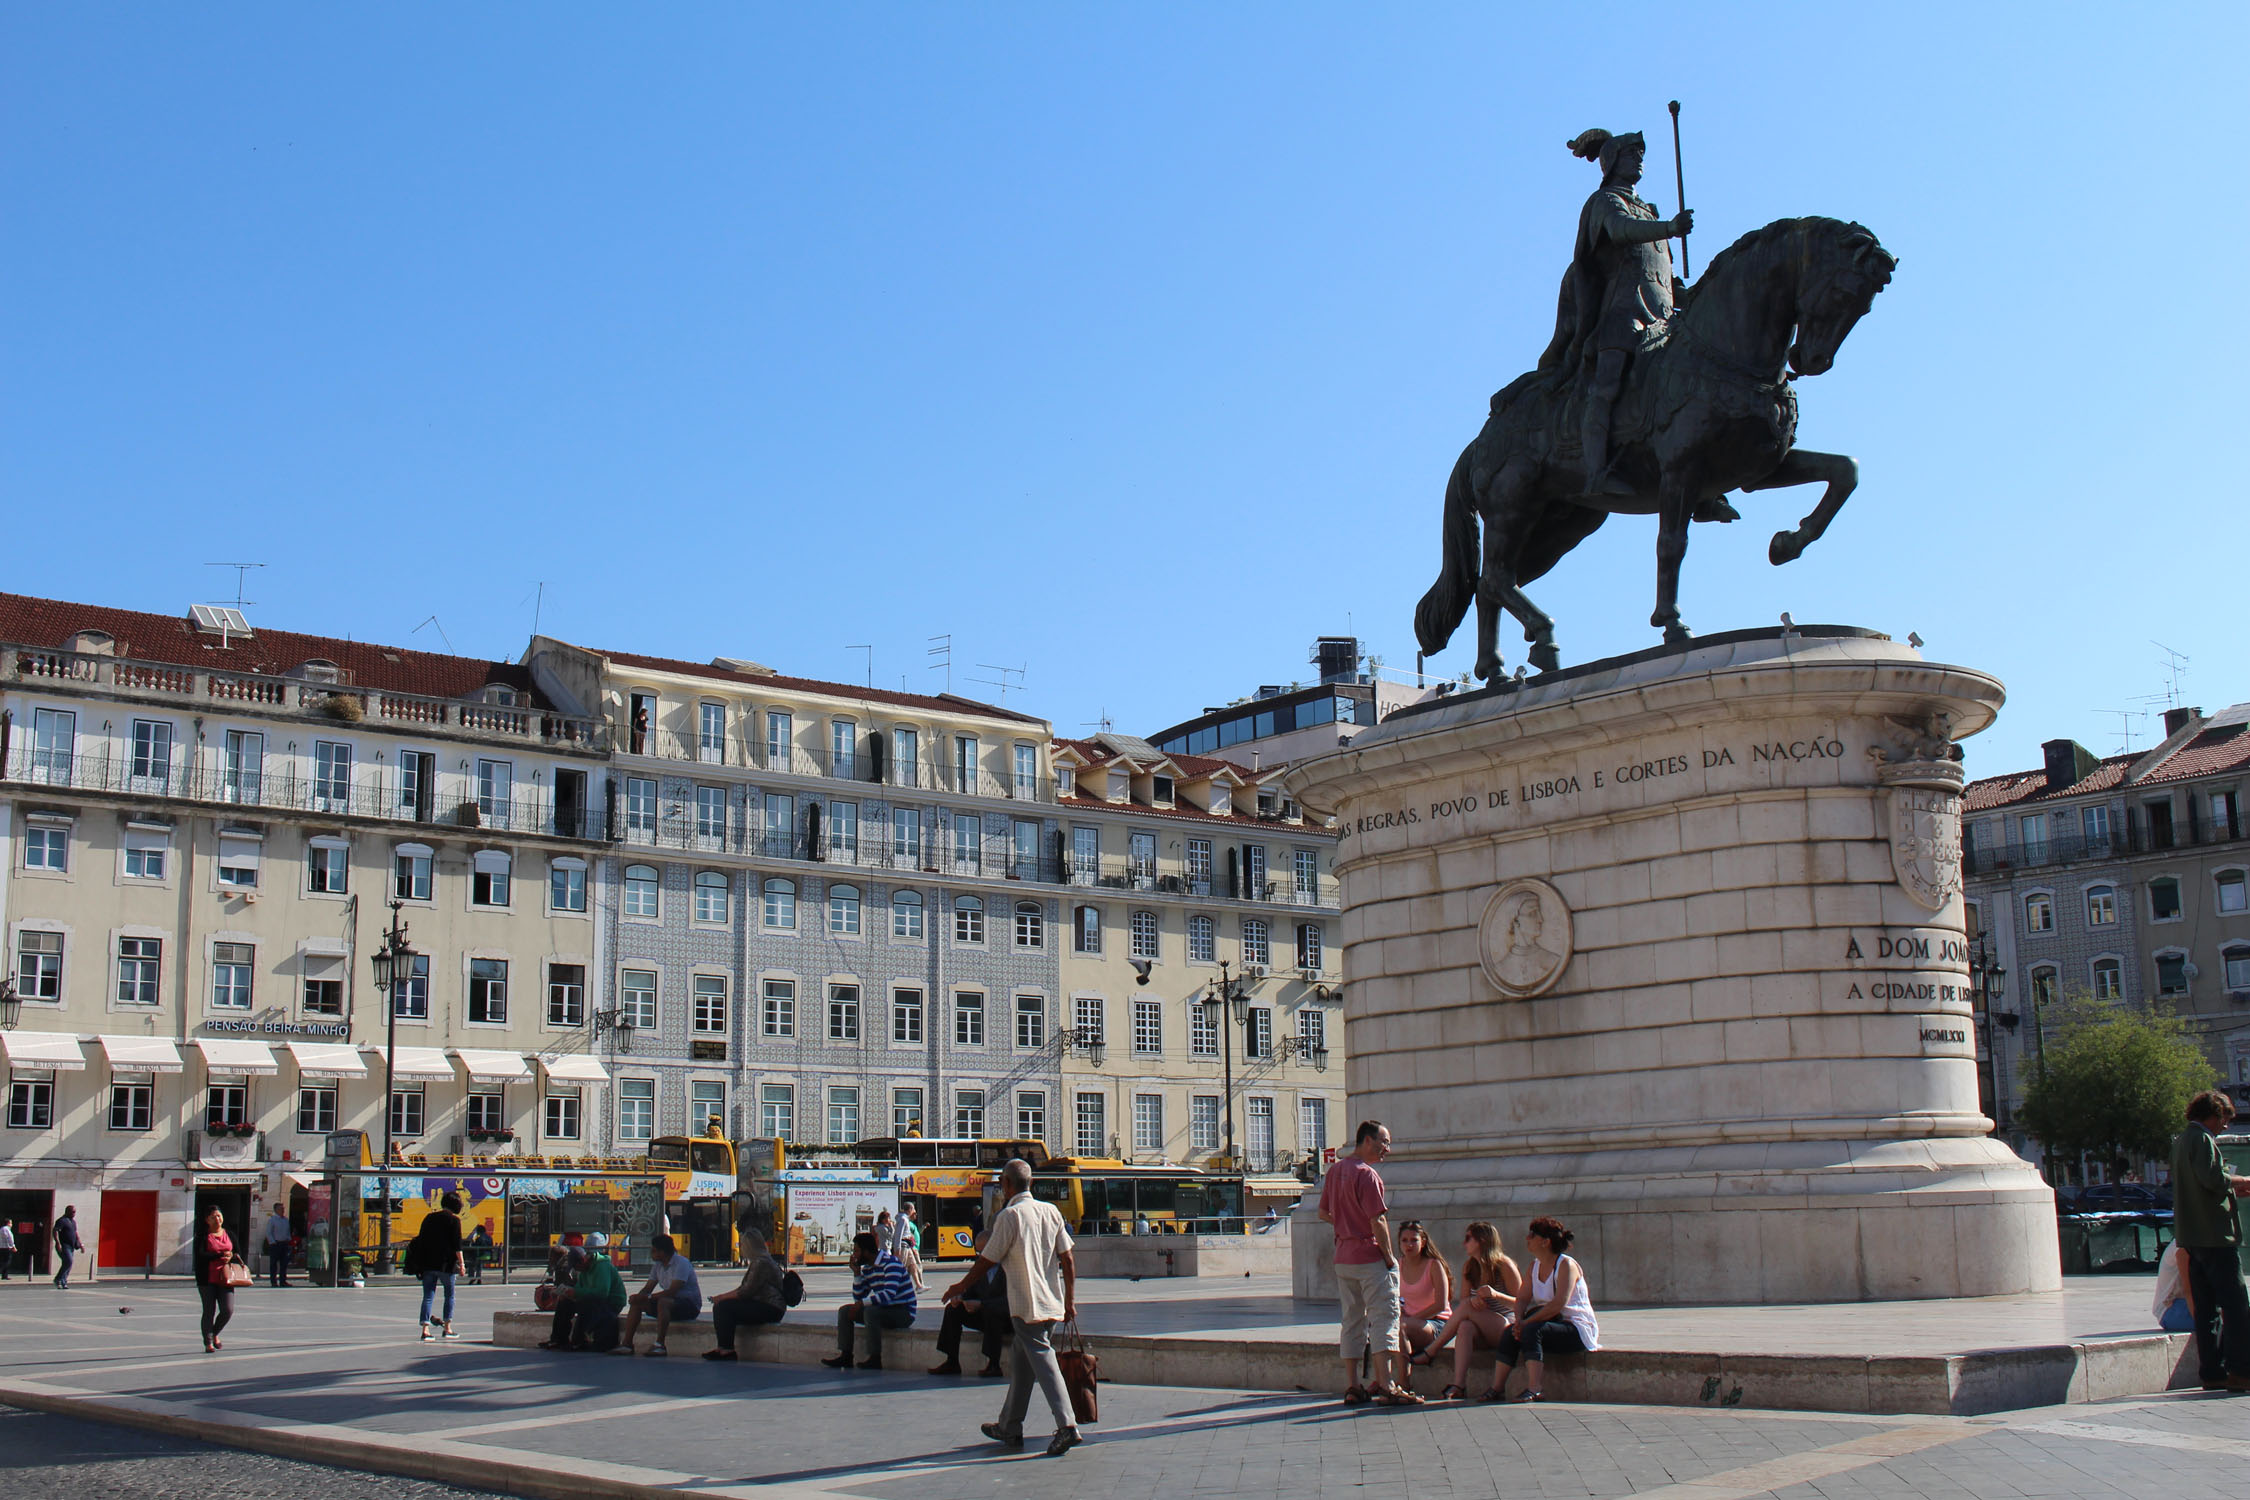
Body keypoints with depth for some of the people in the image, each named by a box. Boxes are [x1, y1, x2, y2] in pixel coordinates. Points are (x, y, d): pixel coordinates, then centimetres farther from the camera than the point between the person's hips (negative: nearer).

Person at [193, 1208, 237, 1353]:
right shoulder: (202, 1236, 1)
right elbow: (200, 1255, -12)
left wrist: (231, 1257, -7)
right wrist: (221, 1255, -19)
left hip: (225, 1279, 3)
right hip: (207, 1279, -3)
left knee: (228, 1310, -5)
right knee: (209, 1311, 2)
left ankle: (215, 1334, 22)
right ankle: (208, 1342, 13)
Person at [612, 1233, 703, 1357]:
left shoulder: (681, 1263, -18)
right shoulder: (659, 1265, 9)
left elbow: (672, 1291, -28)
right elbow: (648, 1288, 7)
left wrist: (647, 1297, -29)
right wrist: (638, 1297, -16)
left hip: (690, 1305, -9)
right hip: (670, 1301, 9)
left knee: (663, 1302, -37)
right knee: (637, 1303, -4)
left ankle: (660, 1345, -38)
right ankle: (626, 1343, -8)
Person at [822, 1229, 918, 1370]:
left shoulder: (891, 1263, -17)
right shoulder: (867, 1269, 10)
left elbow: (889, 1294, -30)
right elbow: (858, 1298, 12)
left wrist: (861, 1304, -26)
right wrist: (856, 1273, 1)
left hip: (904, 1313, -9)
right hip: (884, 1311, 9)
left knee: (870, 1311, -34)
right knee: (844, 1310, 3)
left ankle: (875, 1358, -29)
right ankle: (845, 1355, -4)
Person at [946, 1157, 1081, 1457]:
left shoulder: (1009, 1215, -10)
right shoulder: (1051, 1211, 7)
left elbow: (986, 1261, -4)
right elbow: (1068, 1261, 7)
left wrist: (960, 1287, 11)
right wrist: (1070, 1301, 13)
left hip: (1026, 1306, -7)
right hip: (1053, 1304, 7)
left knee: (1043, 1363, -10)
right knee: (1021, 1365, 17)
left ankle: (1067, 1425, -21)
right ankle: (1010, 1427, 25)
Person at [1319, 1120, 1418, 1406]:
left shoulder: (1334, 1171, 12)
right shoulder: (1367, 1174, -15)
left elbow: (1324, 1213, 19)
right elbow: (1378, 1221, -18)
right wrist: (1390, 1256, -11)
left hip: (1343, 1257, 8)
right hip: (1370, 1256, -8)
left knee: (1352, 1320, 11)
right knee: (1384, 1318, -7)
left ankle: (1352, 1387, 12)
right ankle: (1386, 1386, -12)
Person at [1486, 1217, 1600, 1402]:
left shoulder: (1566, 1265, -14)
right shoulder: (1535, 1265, 12)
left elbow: (1559, 1303, -26)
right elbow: (1522, 1298, 6)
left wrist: (1527, 1322, -26)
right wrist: (1519, 1320, -16)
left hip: (1578, 1329, -8)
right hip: (1555, 1324, 8)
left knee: (1532, 1330, -32)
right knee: (1510, 1332, -14)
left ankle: (1534, 1390, -37)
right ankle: (1497, 1388, -17)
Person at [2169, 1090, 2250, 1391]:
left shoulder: (2180, 1140, 18)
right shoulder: (2202, 1139, -10)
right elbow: (2213, 1178, -24)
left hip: (2191, 1238, 9)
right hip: (2216, 1234, -9)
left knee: (2205, 1308, 8)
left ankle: (2212, 1372, 9)